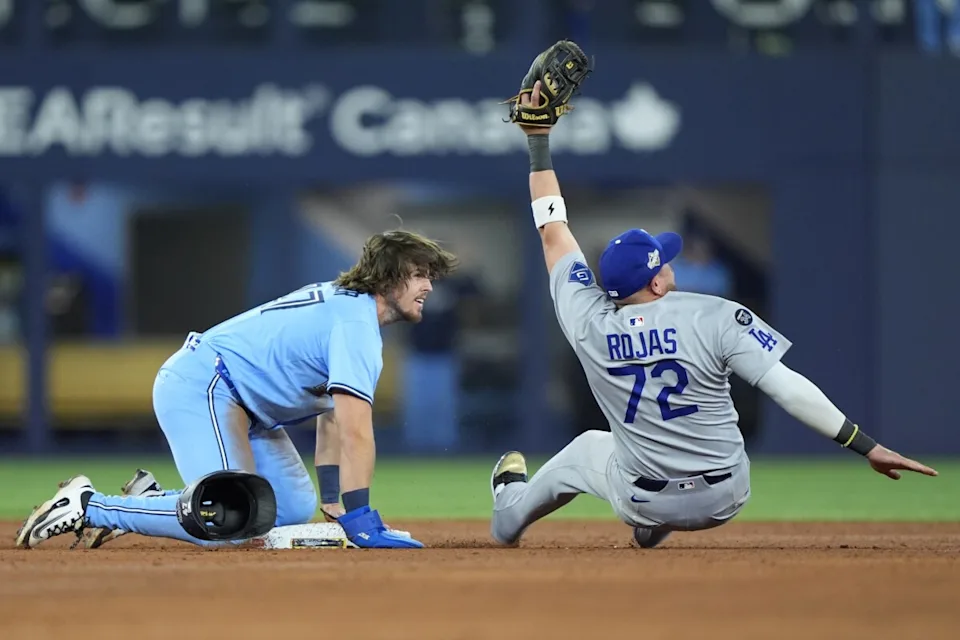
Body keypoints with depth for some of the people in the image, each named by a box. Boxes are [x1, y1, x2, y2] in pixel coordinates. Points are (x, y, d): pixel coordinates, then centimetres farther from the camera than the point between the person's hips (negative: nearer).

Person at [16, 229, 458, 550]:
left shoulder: (342, 303, 18)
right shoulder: (357, 324, -16)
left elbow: (333, 417, 23)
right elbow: (356, 432, -25)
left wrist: (335, 503, 18)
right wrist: (359, 521, -26)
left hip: (239, 404, 11)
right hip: (199, 387, -11)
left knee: (296, 509, 8)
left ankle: (152, 500, 13)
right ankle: (89, 507, -14)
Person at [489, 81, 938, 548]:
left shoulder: (589, 322, -11)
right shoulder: (715, 317, -20)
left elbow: (553, 232, -1)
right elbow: (787, 387, -25)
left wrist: (538, 142, 8)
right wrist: (868, 447, -22)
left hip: (642, 504, 2)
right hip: (723, 503, -2)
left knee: (587, 448, 34)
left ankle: (512, 507, 55)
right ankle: (652, 526, 38)